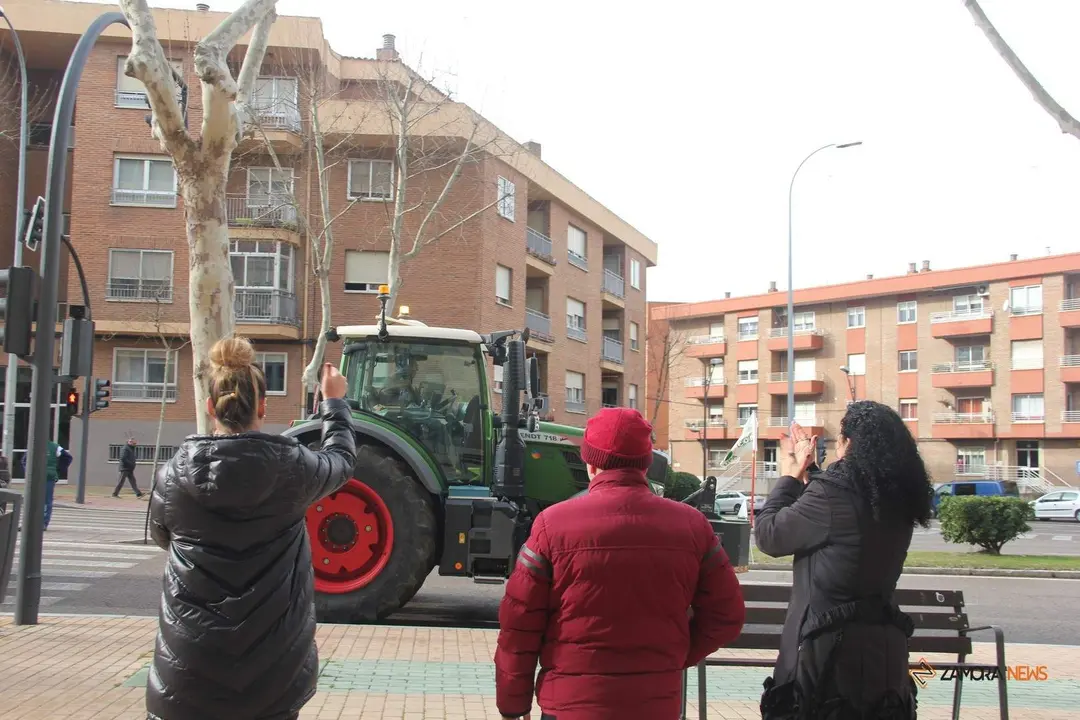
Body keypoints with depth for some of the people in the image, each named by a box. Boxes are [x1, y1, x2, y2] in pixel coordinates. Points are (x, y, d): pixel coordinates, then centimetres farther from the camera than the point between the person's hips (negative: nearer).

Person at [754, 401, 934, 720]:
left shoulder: (835, 493, -20)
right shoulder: (898, 500, 3)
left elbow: (768, 535, -9)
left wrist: (790, 475, 4)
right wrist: (807, 472, 24)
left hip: (831, 650, -7)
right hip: (884, 647, 7)